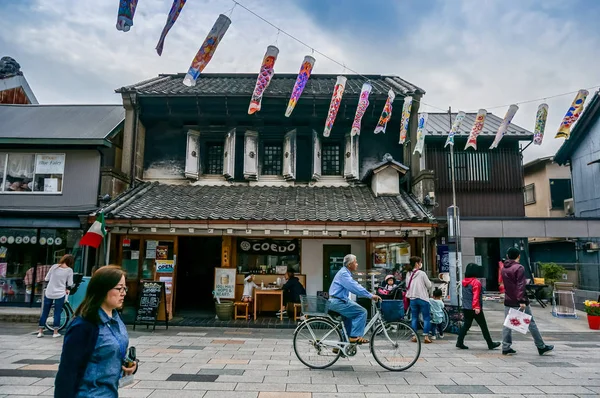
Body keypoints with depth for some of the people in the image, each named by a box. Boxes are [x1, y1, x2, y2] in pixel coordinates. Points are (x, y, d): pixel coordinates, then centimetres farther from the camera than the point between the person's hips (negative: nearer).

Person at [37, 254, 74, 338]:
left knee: (44, 312, 12)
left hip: (49, 293, 2)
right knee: (57, 313, 7)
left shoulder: (54, 266, 0)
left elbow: (46, 279, 5)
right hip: (60, 294, -2)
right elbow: (69, 284, -3)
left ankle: (40, 331, 16)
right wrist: (66, 289, 17)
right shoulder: (69, 270, -5)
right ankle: (55, 332, 10)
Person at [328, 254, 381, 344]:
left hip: (337, 301, 11)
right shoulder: (344, 273, -16)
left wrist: (370, 295, 14)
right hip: (338, 302, -11)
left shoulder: (346, 273, 17)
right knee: (362, 312, -12)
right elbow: (355, 287, -25)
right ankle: (355, 336, -10)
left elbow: (356, 286, 21)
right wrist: (371, 296, -23)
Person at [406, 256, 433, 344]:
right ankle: (426, 336, 2)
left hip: (412, 298, 5)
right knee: (426, 318, 5)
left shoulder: (408, 274, 5)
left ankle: (414, 336, 13)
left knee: (414, 317, 12)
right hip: (423, 298, -5)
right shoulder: (422, 273, -12)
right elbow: (429, 285, -6)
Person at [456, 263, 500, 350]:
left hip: (465, 308, 7)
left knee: (466, 325, 10)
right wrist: (477, 307, -24)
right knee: (483, 326, 6)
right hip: (475, 309, -7)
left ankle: (460, 342, 3)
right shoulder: (476, 282, -15)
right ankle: (490, 344, 17)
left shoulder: (464, 281, 8)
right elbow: (476, 296, -22)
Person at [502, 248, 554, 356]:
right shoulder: (519, 268, -12)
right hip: (519, 302, -6)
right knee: (531, 323, 6)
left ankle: (506, 348, 5)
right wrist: (522, 301, -22)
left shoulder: (503, 269, 10)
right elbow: (520, 286, -19)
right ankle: (541, 347, 17)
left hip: (508, 302, 6)